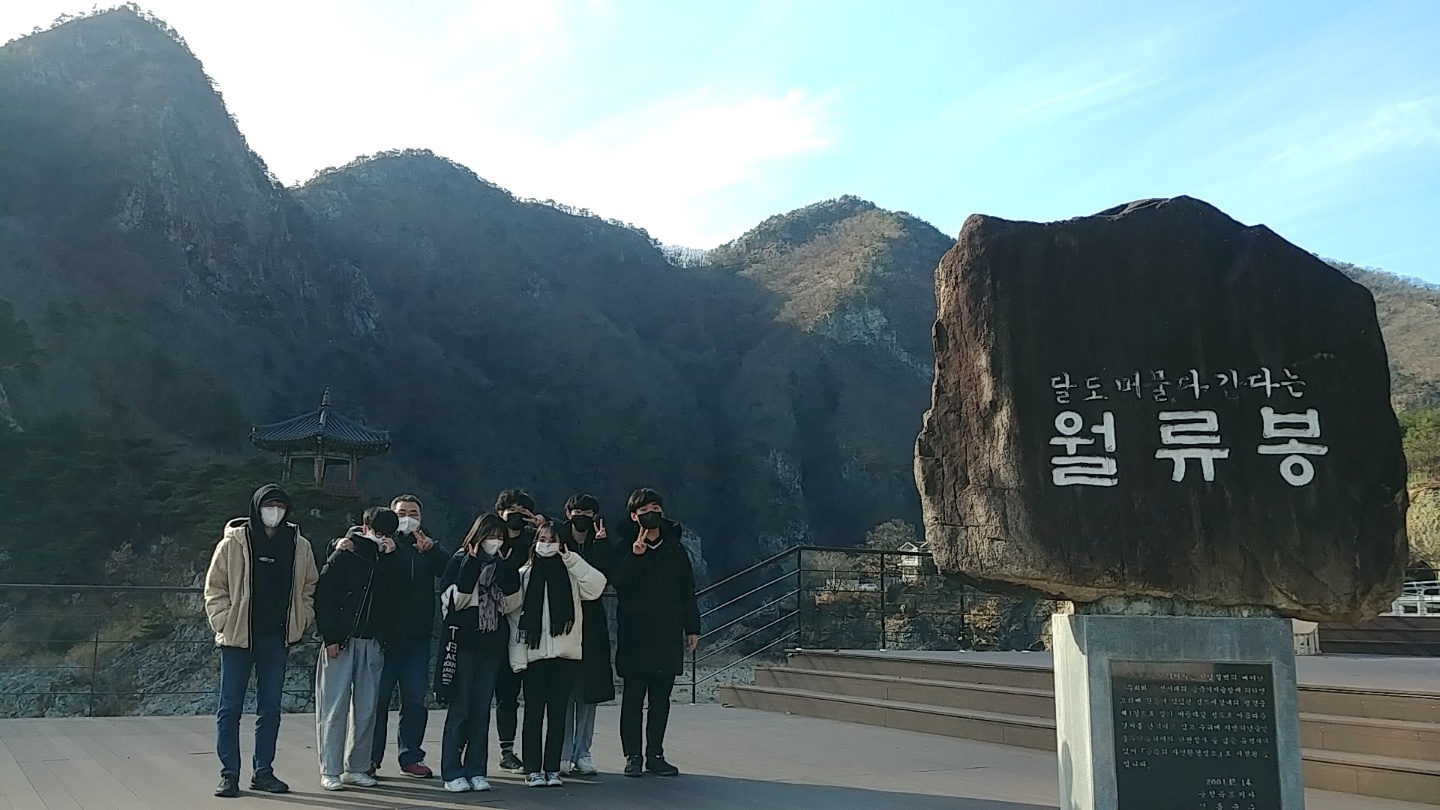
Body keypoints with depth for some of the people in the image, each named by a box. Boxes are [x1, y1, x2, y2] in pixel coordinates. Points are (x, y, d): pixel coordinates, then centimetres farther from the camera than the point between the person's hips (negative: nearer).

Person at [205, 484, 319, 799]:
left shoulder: (299, 546, 3)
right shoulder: (234, 542, -5)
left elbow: (309, 588, 11)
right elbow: (214, 587, -2)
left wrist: (299, 624, 2)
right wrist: (224, 624, -8)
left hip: (277, 639, 3)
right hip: (238, 637, -3)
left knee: (270, 708, 10)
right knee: (230, 707, 2)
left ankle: (263, 772, 19)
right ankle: (229, 774, 10)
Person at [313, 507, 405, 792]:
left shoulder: (388, 560, 12)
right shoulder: (344, 556, -3)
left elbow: (397, 592, -2)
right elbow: (323, 596, -7)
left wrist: (390, 557, -8)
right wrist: (330, 638, -12)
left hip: (371, 643, 5)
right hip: (340, 641, -4)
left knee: (366, 708, 5)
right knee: (334, 706, -2)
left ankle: (357, 768, 14)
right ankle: (330, 771, 4)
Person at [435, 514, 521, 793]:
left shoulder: (500, 566, 13)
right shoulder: (460, 561, -1)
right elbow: (456, 601, -11)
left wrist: (507, 570, -5)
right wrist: (472, 566, -17)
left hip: (492, 645, 4)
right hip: (464, 644, -4)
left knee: (481, 710, 6)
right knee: (459, 710, -2)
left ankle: (476, 770, 11)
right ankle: (452, 773, 3)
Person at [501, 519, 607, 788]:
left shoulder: (571, 573, 7)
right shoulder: (523, 574, 6)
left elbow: (596, 586, -12)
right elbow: (514, 616, 3)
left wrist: (571, 559, -13)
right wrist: (517, 657, -5)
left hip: (565, 654, 1)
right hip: (535, 655, 0)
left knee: (557, 713, 5)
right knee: (534, 713, 2)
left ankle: (552, 769, 13)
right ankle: (533, 769, 9)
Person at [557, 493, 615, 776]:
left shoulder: (600, 544, 8)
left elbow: (605, 575, -10)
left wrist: (601, 542, -14)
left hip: (592, 624, 2)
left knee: (589, 692, 3)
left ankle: (582, 753, 12)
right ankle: (562, 754, 7)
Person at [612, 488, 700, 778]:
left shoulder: (675, 548, 10)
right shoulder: (626, 548, 0)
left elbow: (687, 590, 12)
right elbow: (617, 582, -14)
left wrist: (692, 628, 10)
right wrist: (635, 555, -24)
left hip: (668, 633, 3)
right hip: (635, 633, -3)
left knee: (661, 698, 8)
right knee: (633, 697, 2)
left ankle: (655, 755, 17)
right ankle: (633, 756, 10)